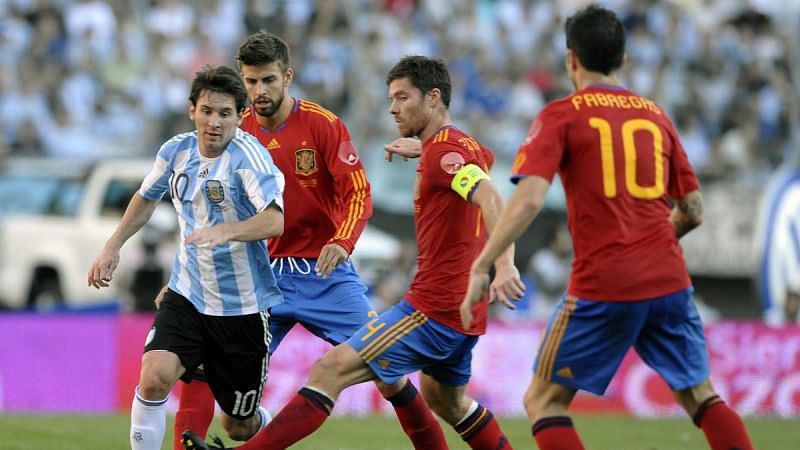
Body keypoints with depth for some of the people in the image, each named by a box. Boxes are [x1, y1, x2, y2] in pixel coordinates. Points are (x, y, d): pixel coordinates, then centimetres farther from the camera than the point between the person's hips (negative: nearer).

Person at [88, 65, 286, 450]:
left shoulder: (247, 154, -19)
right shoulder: (176, 151, -2)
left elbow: (275, 220, -35)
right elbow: (147, 197, 21)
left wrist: (226, 231, -51)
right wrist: (113, 247, 18)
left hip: (243, 306, -4)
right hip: (187, 296, 4)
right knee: (154, 375, -24)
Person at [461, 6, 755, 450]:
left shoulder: (562, 116, 0)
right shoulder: (656, 115, 13)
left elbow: (529, 200, -14)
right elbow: (693, 211, 15)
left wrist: (481, 267, -13)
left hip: (603, 285, -4)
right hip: (669, 280, 4)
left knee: (544, 400, 7)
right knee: (702, 395, 17)